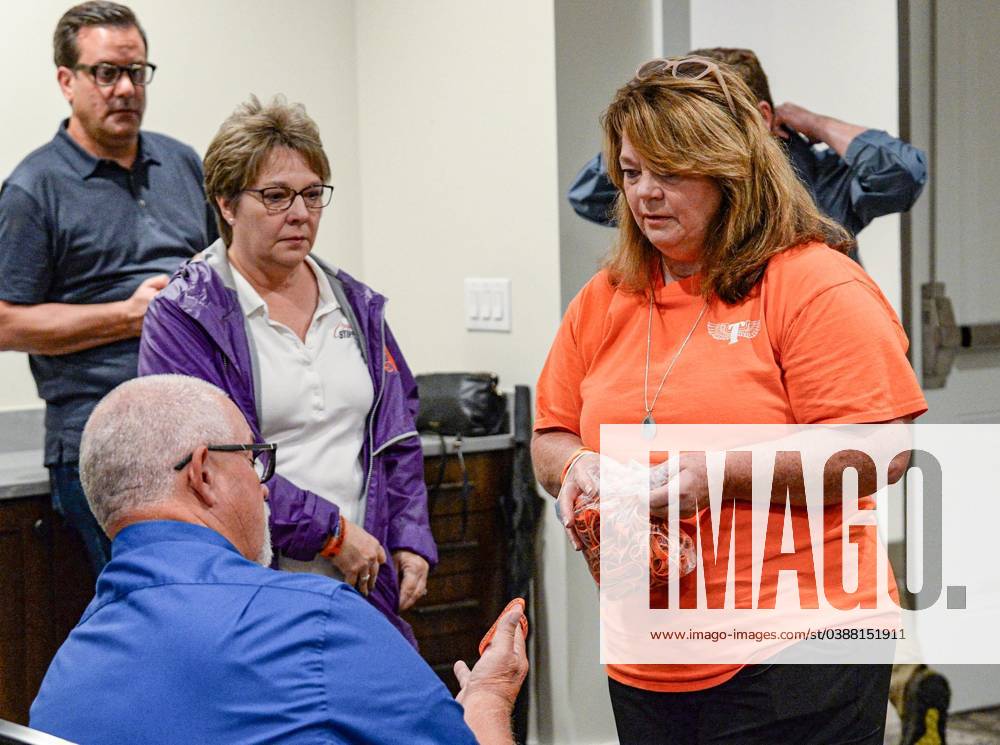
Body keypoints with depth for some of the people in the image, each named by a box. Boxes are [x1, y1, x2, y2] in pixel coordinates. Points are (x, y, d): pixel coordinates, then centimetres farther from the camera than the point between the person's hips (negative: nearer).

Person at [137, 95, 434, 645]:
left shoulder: (354, 306, 15)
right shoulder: (181, 320, -6)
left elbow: (397, 438, 19)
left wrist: (409, 539, 5)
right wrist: (330, 531, -15)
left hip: (363, 588, 5)